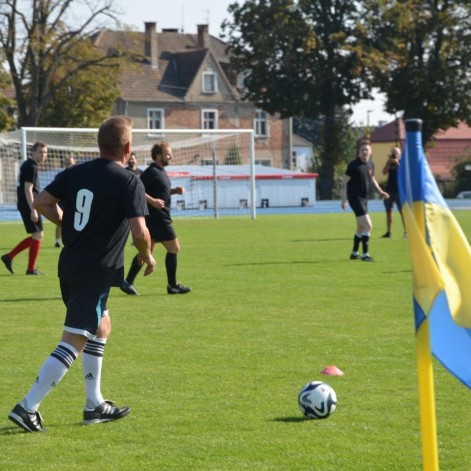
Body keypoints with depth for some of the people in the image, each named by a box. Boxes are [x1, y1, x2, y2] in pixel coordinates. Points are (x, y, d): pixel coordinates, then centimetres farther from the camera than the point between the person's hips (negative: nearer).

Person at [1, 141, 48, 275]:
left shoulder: (28, 165, 16)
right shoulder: (31, 167, -15)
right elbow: (28, 190, -21)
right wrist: (33, 210, -24)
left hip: (25, 205, 10)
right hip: (29, 205, -10)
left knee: (37, 236, 15)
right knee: (38, 235, -3)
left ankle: (9, 257, 15)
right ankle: (31, 269, 2)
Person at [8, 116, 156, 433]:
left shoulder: (77, 172, 5)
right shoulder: (130, 182, -12)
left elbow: (42, 202, 5)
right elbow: (139, 231, -19)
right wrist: (148, 256, 0)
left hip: (70, 266, 8)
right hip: (97, 273, -8)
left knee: (101, 328, 24)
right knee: (73, 344, -5)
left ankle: (95, 405, 28)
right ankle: (28, 407, -9)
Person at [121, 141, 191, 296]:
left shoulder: (160, 171, 14)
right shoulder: (152, 172, -16)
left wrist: (174, 191, 11)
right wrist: (152, 201, -28)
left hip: (153, 218, 10)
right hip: (157, 218, -10)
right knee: (174, 248, -2)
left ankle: (128, 282, 9)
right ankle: (172, 286, 4)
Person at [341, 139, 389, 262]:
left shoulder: (370, 164, 7)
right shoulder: (354, 165, -14)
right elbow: (344, 182, -12)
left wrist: (380, 191, 8)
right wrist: (344, 200, -16)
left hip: (364, 199, 8)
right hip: (355, 198, -8)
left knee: (361, 227, 18)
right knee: (368, 225, -15)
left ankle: (354, 253, 31)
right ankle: (365, 255, -10)